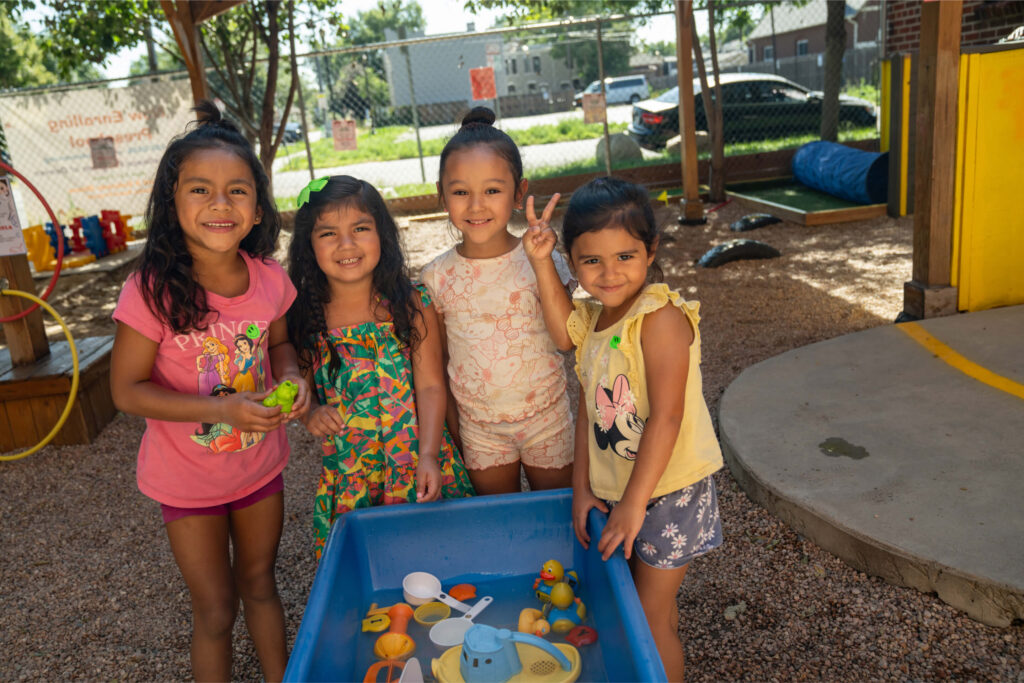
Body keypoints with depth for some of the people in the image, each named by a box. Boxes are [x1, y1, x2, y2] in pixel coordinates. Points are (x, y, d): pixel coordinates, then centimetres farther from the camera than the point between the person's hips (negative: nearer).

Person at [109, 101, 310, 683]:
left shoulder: (269, 280, -13)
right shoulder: (154, 290, -25)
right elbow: (127, 390, -18)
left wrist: (291, 375, -16)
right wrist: (222, 409, -29)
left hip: (260, 464, 4)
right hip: (189, 479, -3)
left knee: (260, 584, 25)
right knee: (216, 610, 13)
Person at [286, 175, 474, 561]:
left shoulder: (411, 305, -6)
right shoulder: (304, 318, -2)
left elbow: (431, 387, -6)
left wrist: (428, 456, -16)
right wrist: (310, 414, -14)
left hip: (419, 460, -1)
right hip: (346, 470, 1)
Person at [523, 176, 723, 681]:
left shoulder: (661, 317, -22)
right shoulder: (592, 319, 2)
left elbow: (666, 418, -26)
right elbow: (589, 411, 4)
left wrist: (634, 503, -24)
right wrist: (582, 487, 1)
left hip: (668, 489, -7)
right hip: (614, 489, 7)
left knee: (651, 614, 6)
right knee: (639, 599, 24)